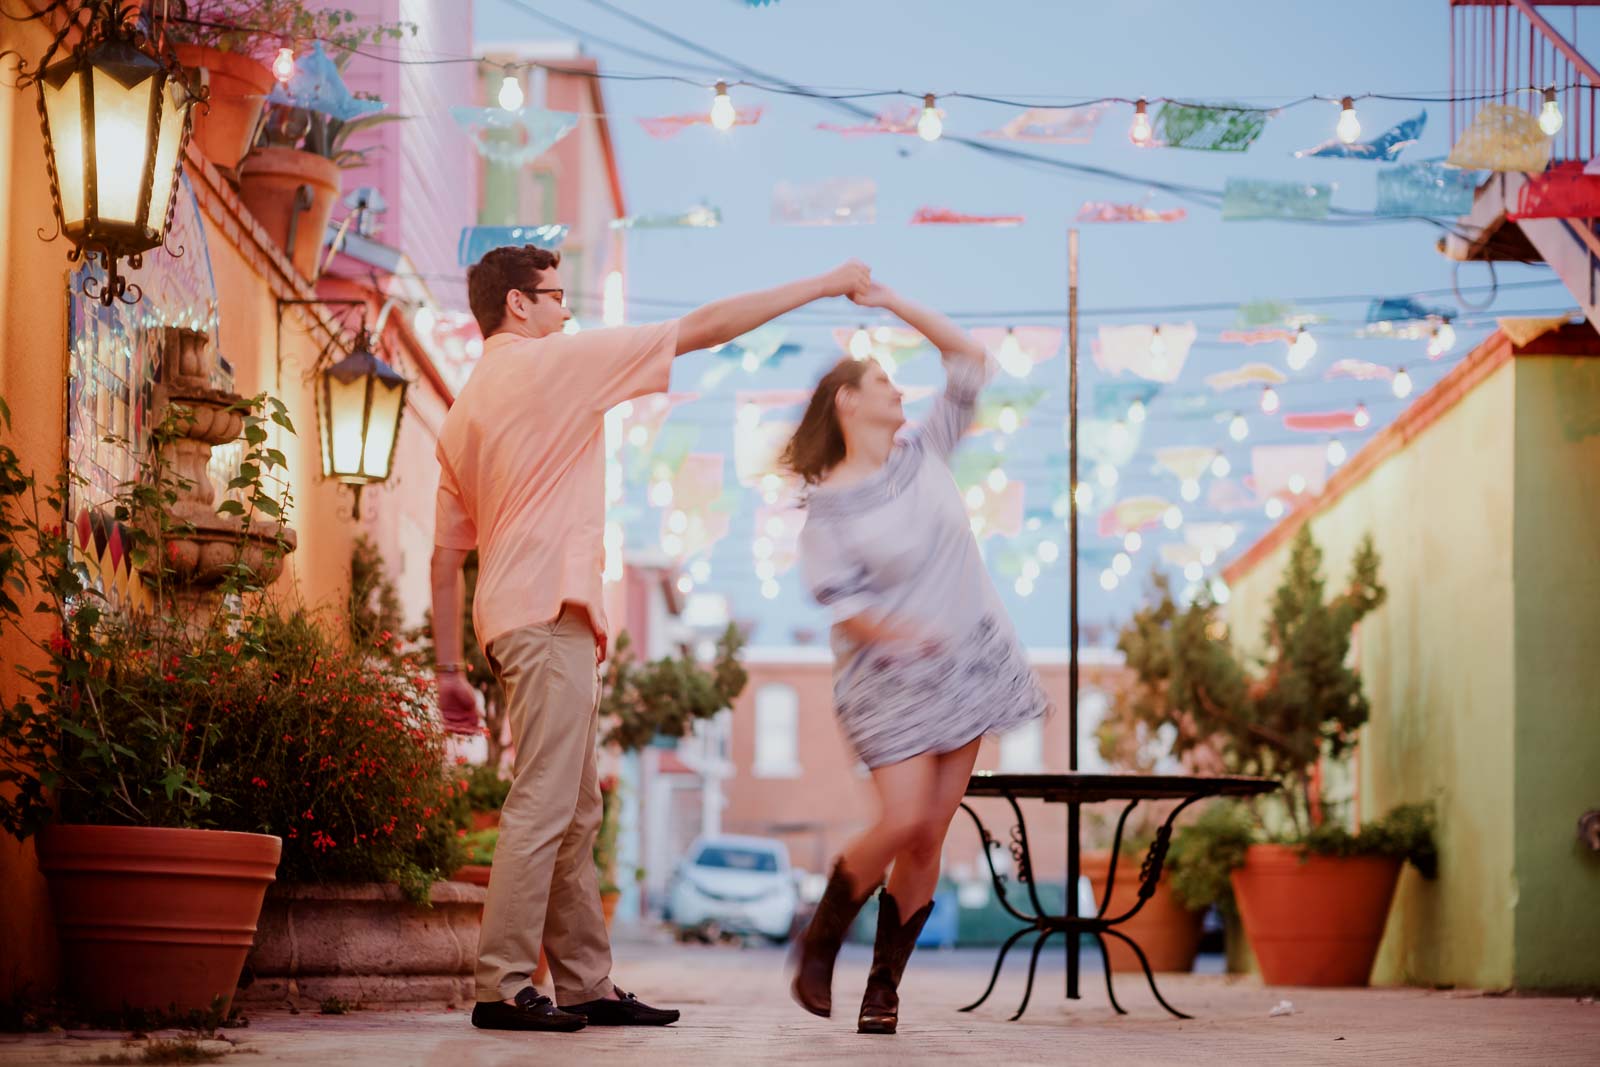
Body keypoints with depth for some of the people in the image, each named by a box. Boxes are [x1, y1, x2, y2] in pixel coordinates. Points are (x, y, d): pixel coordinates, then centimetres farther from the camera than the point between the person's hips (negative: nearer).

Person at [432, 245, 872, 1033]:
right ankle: (503, 990, -12)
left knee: (575, 813, 11)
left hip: (512, 619, 9)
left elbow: (446, 555, 17)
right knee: (543, 806, -11)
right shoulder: (555, 362, -4)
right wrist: (824, 285, 2)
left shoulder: (464, 412, 19)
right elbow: (703, 329, -4)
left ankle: (586, 986, 12)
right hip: (549, 614, -9)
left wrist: (449, 671, 17)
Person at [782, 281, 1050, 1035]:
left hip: (967, 666, 5)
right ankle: (818, 945, 7)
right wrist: (903, 633, -27)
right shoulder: (828, 502, -7)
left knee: (930, 836, 1)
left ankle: (884, 985, 8)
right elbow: (840, 603, -12)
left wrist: (890, 300, 5)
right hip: (890, 681, -5)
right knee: (903, 822, -15)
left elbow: (970, 359, 11)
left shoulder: (923, 454, 8)